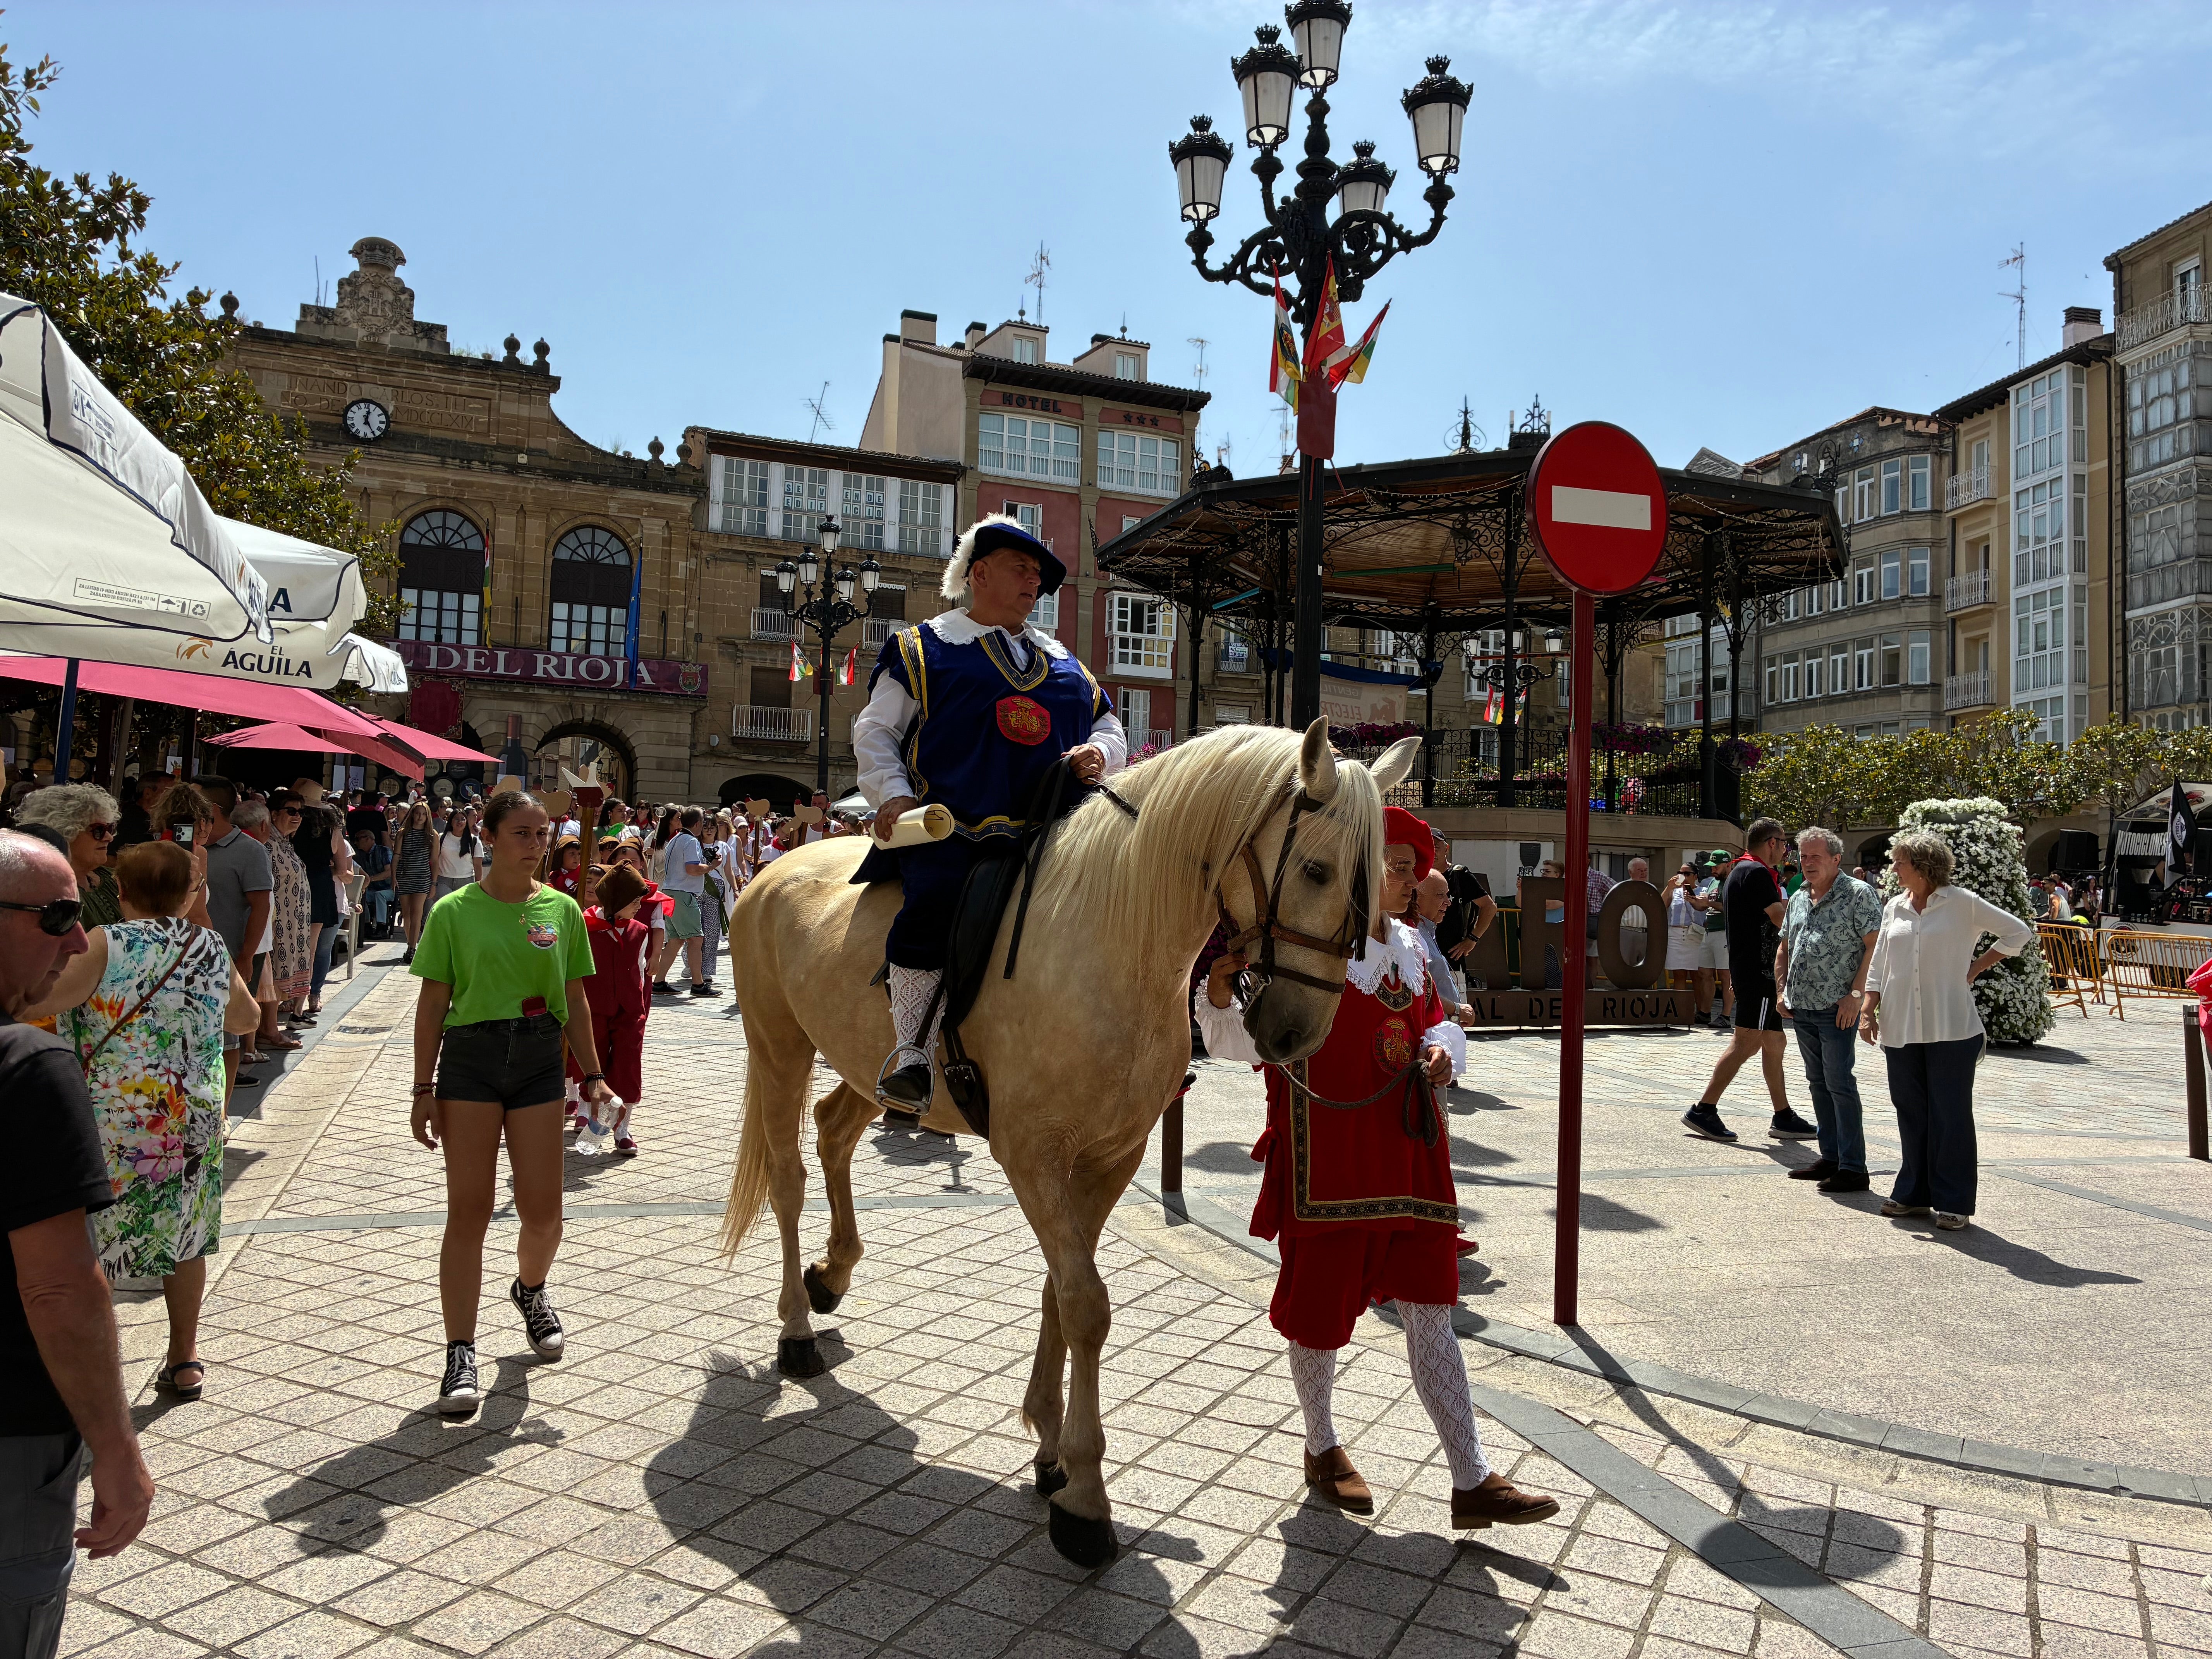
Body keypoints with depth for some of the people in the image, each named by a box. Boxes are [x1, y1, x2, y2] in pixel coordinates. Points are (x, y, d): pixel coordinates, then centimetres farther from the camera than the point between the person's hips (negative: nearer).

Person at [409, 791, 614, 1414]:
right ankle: (461, 1354, 7)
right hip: (470, 1058, -2)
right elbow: (433, 1004, 0)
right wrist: (425, 1089, -3)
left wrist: (593, 1075, 6)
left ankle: (530, 1290, 38)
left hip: (540, 1060, 2)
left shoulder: (562, 909, 5)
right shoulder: (455, 912, -3)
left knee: (543, 1211, 4)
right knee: (469, 1208, -1)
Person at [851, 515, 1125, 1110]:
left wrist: (1100, 754, 3)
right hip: (951, 829, -5)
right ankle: (913, 1050, -20)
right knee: (935, 904, -32)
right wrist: (892, 794, -8)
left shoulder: (1061, 660, 27)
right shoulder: (921, 648, 14)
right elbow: (874, 730, 10)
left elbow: (1109, 727, 28)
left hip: (1052, 831, 5)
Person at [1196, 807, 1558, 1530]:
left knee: (1430, 1312, 7)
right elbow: (1239, 1041, -14)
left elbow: (1434, 1023, 22)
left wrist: (1442, 1052, -1)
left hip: (1407, 1156, 6)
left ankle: (1473, 1482, 12)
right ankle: (1322, 1448, 33)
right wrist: (1220, 989, -35)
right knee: (1320, 1307, 10)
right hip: (1327, 1159, -6)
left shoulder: (1409, 946, 10)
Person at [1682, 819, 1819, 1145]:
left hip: (1746, 968, 11)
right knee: (1747, 1043, -8)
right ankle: (1703, 1110, -7)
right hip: (1759, 969, -11)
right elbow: (1783, 921, -19)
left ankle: (1783, 1118, 17)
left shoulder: (1737, 872, 18)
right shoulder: (1757, 873, -14)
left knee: (1773, 1042, 13)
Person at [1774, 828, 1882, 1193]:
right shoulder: (1798, 899, 16)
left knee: (1839, 1084, -8)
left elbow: (1875, 946, -12)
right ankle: (1830, 1158, 20)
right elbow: (1785, 949, 24)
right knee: (1818, 1084, 12)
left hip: (1837, 1009, -8)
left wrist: (1856, 994, -17)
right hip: (1802, 1008, 8)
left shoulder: (1858, 894, -6)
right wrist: (1783, 991, 13)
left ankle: (1853, 1167, -2)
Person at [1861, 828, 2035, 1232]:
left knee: (1951, 1115, 0)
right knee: (1910, 1114, 10)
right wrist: (1869, 1011, 6)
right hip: (1901, 1029, 5)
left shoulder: (1962, 904, -3)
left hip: (1951, 1028, -4)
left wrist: (1977, 967, -1)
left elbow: (2019, 933, 3)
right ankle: (1913, 1192, 20)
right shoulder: (1894, 909, 10)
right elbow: (1878, 966, 14)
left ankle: (1953, 1202, 7)